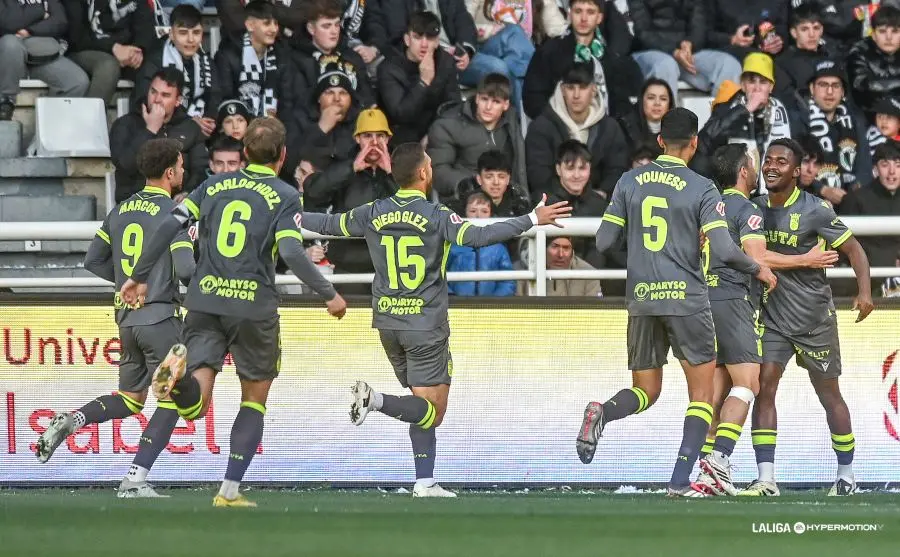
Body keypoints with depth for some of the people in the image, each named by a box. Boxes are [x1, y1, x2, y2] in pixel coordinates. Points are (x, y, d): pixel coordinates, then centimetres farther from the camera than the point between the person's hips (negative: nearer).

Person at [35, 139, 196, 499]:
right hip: (160, 317, -7)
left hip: (126, 317, 7)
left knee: (129, 399, 19)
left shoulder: (121, 210, 10)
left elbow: (93, 261, 14)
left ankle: (69, 422, -5)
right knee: (171, 401, 2)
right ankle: (135, 480, -7)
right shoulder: (172, 213, -11)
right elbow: (186, 269, -19)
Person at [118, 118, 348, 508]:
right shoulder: (285, 197, -1)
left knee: (194, 407, -4)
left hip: (204, 303, 2)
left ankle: (178, 373, -39)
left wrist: (139, 277, 10)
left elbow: (169, 227, 3)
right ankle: (230, 491, 11)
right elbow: (291, 253, -15)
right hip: (253, 307, -2)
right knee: (254, 400, 16)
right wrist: (329, 295, -6)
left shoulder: (215, 185, 11)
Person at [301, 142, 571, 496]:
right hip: (426, 326, -6)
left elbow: (330, 224, 17)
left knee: (426, 410, 14)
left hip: (388, 324, 6)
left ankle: (425, 483, 7)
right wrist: (533, 220, -19)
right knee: (431, 411, -4)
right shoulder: (436, 216, -11)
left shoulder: (372, 214, 3)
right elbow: (478, 237, -23)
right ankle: (376, 400, -27)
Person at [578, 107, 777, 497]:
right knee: (702, 391, 8)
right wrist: (757, 270, 6)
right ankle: (680, 482, -5)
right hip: (687, 298, -4)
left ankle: (602, 413, -19)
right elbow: (724, 250, -12)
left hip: (641, 300, 4)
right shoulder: (702, 188, -5)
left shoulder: (630, 181, 6)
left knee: (646, 392, 15)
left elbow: (603, 242, 6)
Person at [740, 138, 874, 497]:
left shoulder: (815, 211, -12)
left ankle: (846, 474, 24)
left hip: (814, 316, -3)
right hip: (772, 316, 3)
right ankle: (766, 479, -15)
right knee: (764, 386, -12)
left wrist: (865, 292, -21)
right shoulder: (756, 208, 1)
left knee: (829, 394, 8)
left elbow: (853, 249, -9)